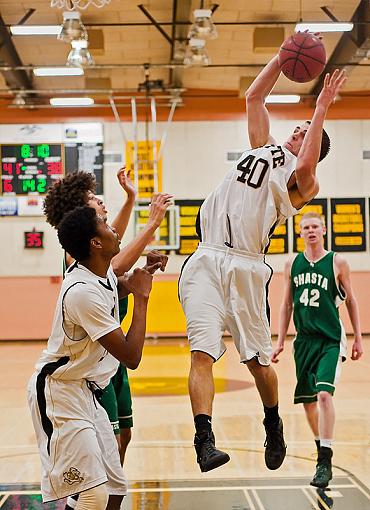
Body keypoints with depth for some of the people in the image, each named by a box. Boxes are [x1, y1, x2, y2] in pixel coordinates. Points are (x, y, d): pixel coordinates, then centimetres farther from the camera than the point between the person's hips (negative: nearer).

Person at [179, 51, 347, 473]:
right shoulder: (263, 148, 22)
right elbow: (254, 96, 23)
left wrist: (323, 106, -10)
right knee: (202, 352, -12)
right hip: (206, 262, 4)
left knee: (257, 360, 7)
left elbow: (304, 166, -18)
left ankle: (273, 426, 32)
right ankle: (204, 441, -17)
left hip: (246, 268, -3)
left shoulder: (301, 183, 6)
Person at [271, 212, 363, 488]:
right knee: (307, 400, 11)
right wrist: (280, 341, 10)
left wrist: (358, 339, 4)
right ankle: (322, 449, 32)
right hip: (304, 340, 5)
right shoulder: (292, 264, 7)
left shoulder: (337, 262, -2)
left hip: (331, 340, -4)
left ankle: (325, 463, -18)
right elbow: (287, 304, 13)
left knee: (324, 394, -21)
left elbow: (351, 301, 5)